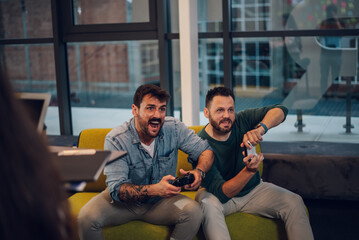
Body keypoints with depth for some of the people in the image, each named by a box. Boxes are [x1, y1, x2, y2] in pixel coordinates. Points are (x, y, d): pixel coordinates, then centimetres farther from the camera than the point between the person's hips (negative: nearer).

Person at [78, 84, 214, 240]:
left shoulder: (174, 128, -13)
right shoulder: (116, 139, -21)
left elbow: (206, 151, -4)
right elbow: (116, 189, -26)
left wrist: (199, 172, -29)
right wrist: (155, 189, -44)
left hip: (160, 202, 2)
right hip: (123, 202, -2)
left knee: (194, 212, -26)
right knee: (87, 217, -29)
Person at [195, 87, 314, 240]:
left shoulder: (241, 120, -13)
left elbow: (280, 110, -17)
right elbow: (221, 193, -28)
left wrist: (260, 128, -37)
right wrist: (249, 170, -43)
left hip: (253, 190, 4)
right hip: (222, 196, -3)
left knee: (295, 202, -18)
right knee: (208, 204, -38)